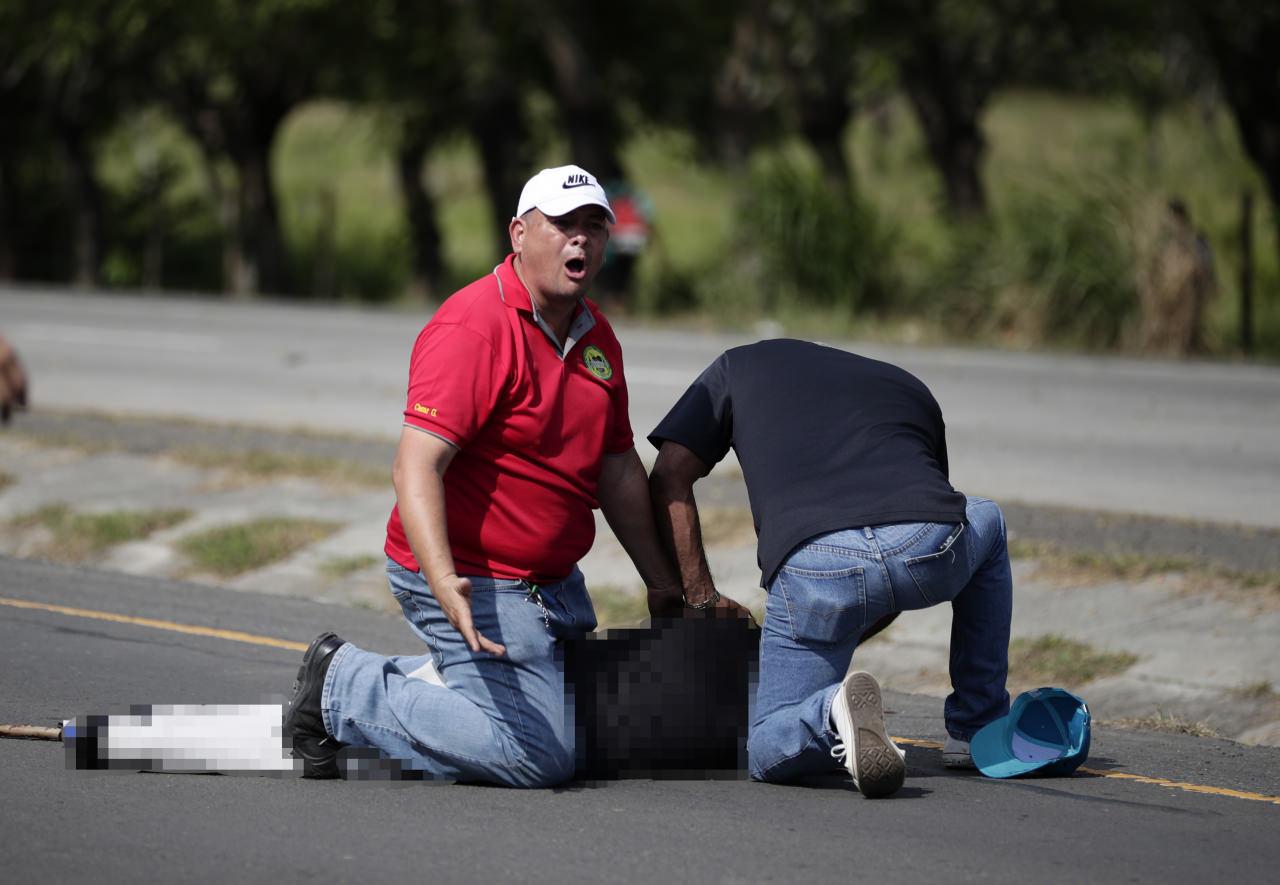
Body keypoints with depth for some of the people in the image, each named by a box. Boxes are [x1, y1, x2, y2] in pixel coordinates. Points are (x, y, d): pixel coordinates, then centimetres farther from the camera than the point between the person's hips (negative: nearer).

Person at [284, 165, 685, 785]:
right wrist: (444, 583, -43)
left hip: (555, 586, 9)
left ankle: (422, 681, 22)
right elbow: (416, 467, -29)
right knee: (535, 757, -18)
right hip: (475, 587, -9)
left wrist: (663, 584, 19)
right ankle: (345, 690, -5)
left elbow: (616, 467, 17)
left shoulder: (595, 334, 8)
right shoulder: (475, 328, -20)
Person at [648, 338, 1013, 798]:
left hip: (812, 569, -2)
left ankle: (834, 712, -19)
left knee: (768, 752, 17)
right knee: (985, 522, 40)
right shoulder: (909, 386, 37)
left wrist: (701, 596, 21)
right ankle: (980, 731, 33)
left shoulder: (738, 366, 32)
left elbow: (668, 480, 19)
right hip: (931, 551, 2)